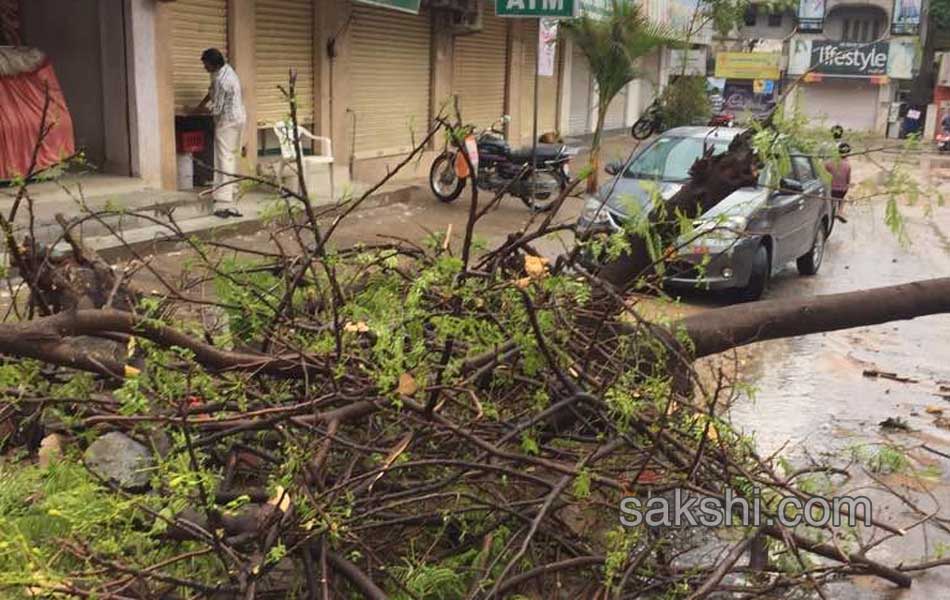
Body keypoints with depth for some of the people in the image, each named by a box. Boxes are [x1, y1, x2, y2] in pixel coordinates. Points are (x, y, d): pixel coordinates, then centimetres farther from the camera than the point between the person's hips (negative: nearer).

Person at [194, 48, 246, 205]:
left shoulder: (221, 80, -25)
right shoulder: (226, 69, 5)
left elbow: (216, 109, -20)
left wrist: (201, 109, -5)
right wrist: (202, 104, 12)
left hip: (228, 121, -10)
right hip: (239, 118, 10)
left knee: (224, 156, -4)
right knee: (232, 155, 17)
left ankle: (224, 194, -1)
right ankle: (232, 188, 26)